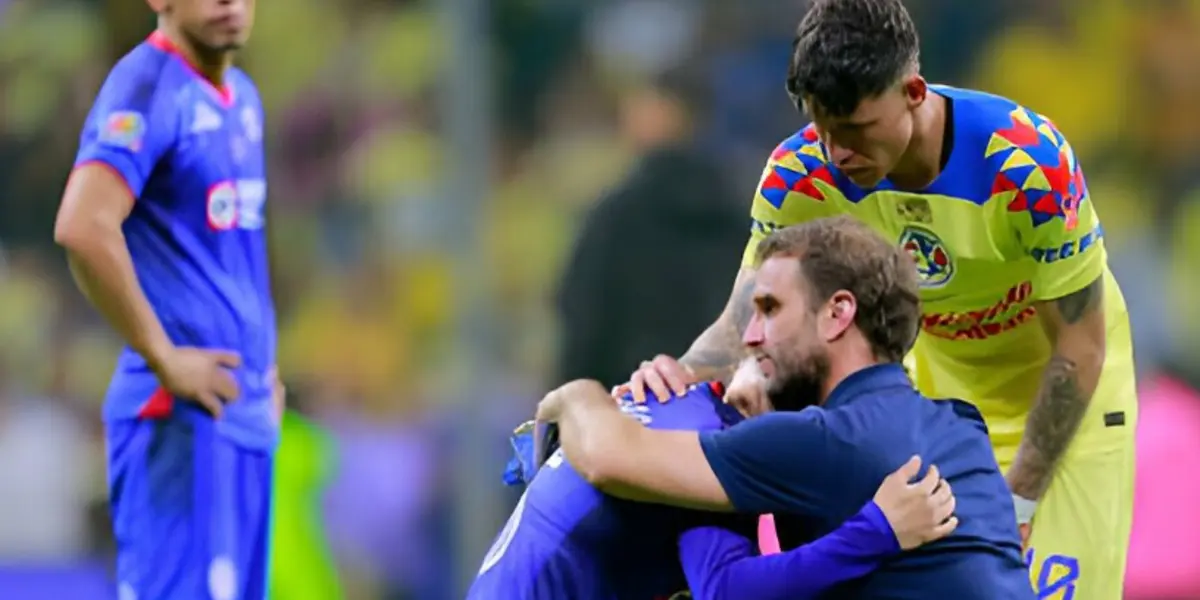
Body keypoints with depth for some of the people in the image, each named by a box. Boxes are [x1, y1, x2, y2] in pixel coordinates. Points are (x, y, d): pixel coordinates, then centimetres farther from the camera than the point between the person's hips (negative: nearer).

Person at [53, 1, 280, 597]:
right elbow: (84, 227, -26)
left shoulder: (241, 97, 16)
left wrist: (264, 366, 16)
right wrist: (163, 359, -20)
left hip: (247, 413, 9)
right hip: (179, 414, -9)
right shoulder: (147, 89, -12)